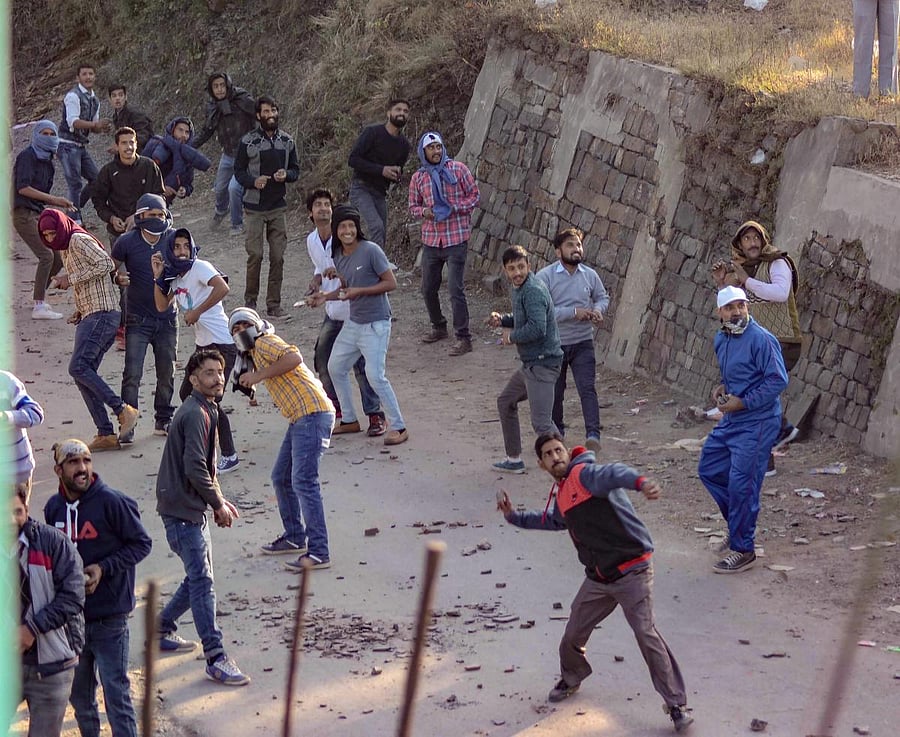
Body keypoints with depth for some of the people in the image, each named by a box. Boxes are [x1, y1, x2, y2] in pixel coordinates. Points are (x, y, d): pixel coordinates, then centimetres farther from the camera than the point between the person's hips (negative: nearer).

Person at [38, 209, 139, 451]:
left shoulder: (79, 240, -7)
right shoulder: (66, 249, 22)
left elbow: (106, 264, -18)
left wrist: (72, 279, -15)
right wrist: (79, 311, 12)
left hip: (102, 314, -10)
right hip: (90, 316, 10)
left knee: (78, 367, -18)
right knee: (84, 373, 4)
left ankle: (123, 409, -15)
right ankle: (106, 434, 2)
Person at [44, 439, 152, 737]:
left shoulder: (112, 502, -14)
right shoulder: (53, 507, 3)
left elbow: (141, 543, -7)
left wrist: (104, 569, -17)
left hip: (109, 619, -5)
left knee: (116, 693, -2)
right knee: (79, 695, 16)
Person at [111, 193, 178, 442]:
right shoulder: (127, 242, -10)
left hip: (167, 318, 3)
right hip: (138, 319, -3)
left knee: (167, 373, 11)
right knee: (132, 375, -10)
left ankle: (163, 420, 28)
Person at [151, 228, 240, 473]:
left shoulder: (199, 268, -13)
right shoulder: (174, 276, 12)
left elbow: (222, 288, -29)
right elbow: (162, 306, 12)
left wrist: (196, 312, -22)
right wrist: (158, 277, 2)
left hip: (222, 344, -10)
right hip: (203, 344, 10)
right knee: (187, 394, 17)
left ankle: (229, 456, 1)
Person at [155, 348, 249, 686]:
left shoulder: (204, 410, 15)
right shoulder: (195, 414, -18)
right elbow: (194, 469, -23)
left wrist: (219, 500, 13)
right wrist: (218, 504, -12)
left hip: (193, 508, 10)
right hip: (182, 510, -10)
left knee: (199, 576, 17)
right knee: (202, 581, -11)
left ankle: (163, 630, 32)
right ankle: (216, 659, -12)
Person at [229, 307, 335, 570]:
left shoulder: (265, 343, -3)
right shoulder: (257, 355, 26)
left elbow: (294, 358, -21)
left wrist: (259, 375, -16)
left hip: (312, 415, -11)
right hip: (300, 419, 11)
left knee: (303, 482, -14)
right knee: (281, 477, 19)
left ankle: (319, 552, -14)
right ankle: (295, 538, 30)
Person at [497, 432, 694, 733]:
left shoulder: (585, 474, -14)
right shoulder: (560, 494, 13)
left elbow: (613, 474, -38)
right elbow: (550, 520, 37)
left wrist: (640, 481, -60)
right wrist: (514, 516, 30)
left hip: (631, 570, -8)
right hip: (598, 579, 8)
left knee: (646, 633, -17)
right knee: (573, 635, 15)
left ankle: (677, 704, -10)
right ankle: (571, 679, 46)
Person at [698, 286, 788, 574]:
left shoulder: (761, 340, -18)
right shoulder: (721, 340, 9)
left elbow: (778, 380, -21)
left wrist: (742, 402, -21)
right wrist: (722, 388, 4)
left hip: (756, 423, -9)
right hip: (730, 421, 9)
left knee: (741, 484, -8)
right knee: (709, 469, 16)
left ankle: (743, 550, 3)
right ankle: (740, 525, 32)